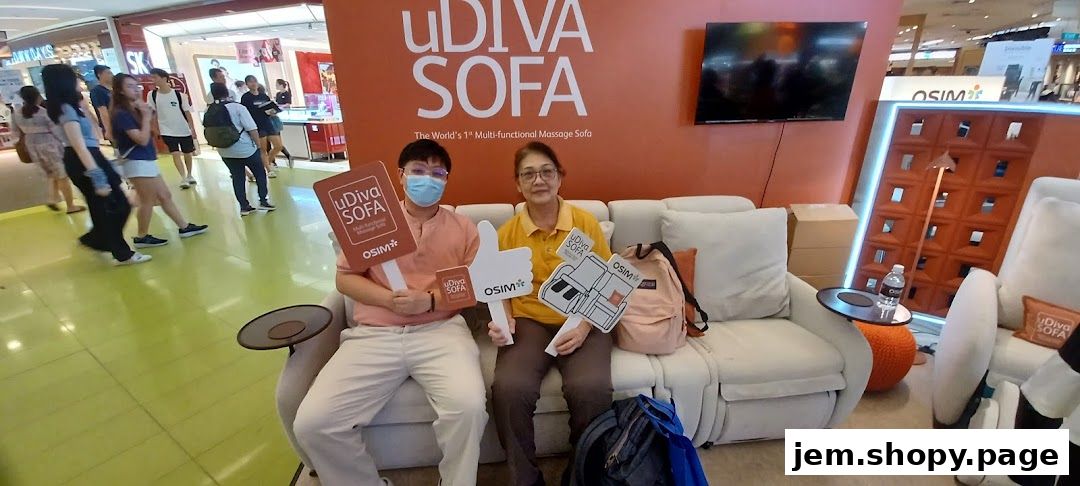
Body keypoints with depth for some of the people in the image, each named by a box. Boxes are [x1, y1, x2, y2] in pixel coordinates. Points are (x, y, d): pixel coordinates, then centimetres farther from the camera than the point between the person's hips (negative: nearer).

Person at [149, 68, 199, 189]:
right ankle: (183, 178, -8)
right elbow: (153, 114, 5)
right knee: (175, 154, -10)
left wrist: (193, 130, -8)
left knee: (187, 153, 11)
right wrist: (156, 130, 4)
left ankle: (189, 175, 29)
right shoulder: (152, 95, -2)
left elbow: (188, 113, -5)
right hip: (167, 131, 1)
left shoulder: (179, 94, -8)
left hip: (184, 130, 0)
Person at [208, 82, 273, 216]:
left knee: (237, 178, 11)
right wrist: (258, 145, -5)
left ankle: (244, 207, 14)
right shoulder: (237, 107, -11)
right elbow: (252, 128, -15)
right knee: (260, 174, 12)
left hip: (225, 152, 4)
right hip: (246, 148, -4)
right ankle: (263, 201, 10)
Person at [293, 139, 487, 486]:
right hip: (373, 335, 2)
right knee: (311, 423, -14)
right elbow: (345, 278, 10)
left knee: (469, 406, -28)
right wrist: (389, 299, -9)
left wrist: (430, 300, -12)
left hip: (440, 331, -1)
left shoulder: (463, 228, 10)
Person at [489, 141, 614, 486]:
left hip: (582, 323, 0)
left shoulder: (586, 222, -1)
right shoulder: (507, 233, 3)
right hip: (528, 323, 1)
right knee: (508, 388, -27)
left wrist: (585, 325, -14)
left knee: (591, 388, -28)